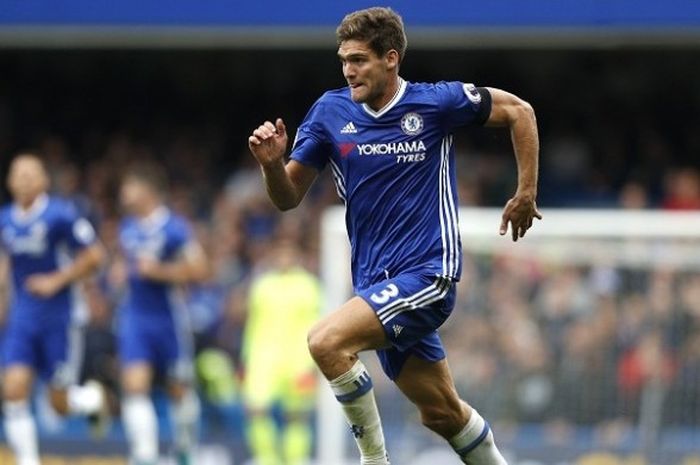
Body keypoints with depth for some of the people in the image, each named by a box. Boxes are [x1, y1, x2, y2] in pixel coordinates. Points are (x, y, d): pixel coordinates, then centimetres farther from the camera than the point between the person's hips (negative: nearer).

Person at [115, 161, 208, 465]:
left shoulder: (175, 229, -13)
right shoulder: (127, 227, 7)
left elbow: (198, 270, -15)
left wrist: (159, 271, -21)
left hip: (169, 317, -4)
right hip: (135, 314, 4)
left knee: (179, 389, 10)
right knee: (135, 386, -13)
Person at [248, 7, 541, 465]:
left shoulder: (435, 102, -8)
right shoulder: (331, 112, 2)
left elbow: (518, 110, 4)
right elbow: (289, 197, 5)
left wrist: (526, 194, 2)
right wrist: (272, 163, -16)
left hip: (427, 273, -5)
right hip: (376, 283, 5)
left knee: (327, 340, -25)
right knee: (441, 411, 12)